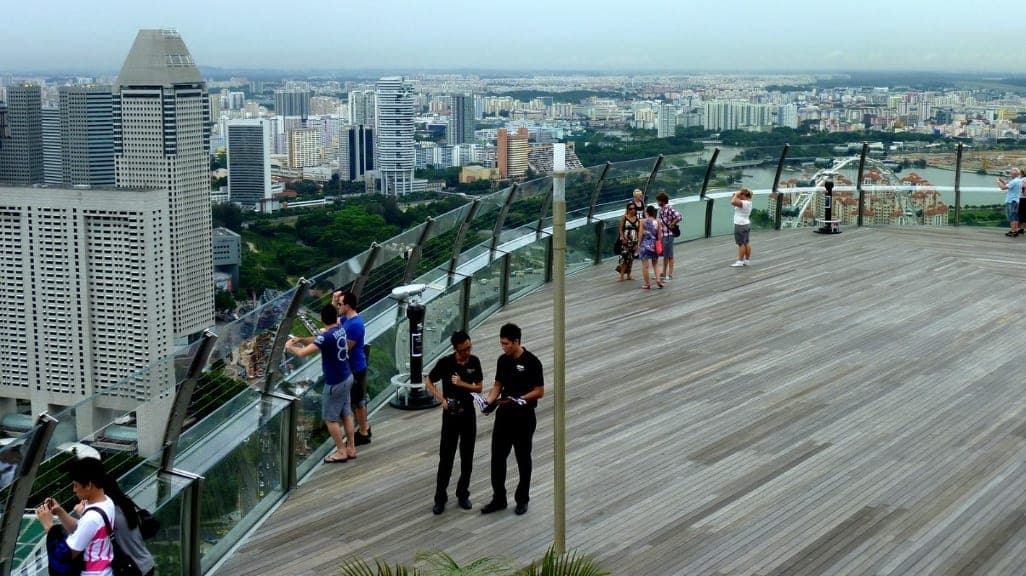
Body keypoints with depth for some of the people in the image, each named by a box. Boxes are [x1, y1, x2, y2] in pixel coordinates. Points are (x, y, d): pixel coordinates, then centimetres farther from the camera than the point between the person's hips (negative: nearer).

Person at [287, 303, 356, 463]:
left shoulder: (327, 336, -26)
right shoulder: (340, 330, 1)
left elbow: (302, 353, -26)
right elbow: (317, 341, 16)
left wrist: (290, 347, -7)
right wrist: (301, 339, 7)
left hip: (335, 383, -8)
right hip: (346, 378, 8)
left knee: (330, 418, 5)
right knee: (346, 414, 17)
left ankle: (341, 452, 12)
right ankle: (351, 448, 24)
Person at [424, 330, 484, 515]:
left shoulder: (474, 362, -4)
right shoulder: (445, 363, -12)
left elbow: (479, 387, -1)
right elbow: (428, 381, -1)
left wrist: (462, 384, -18)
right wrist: (442, 399, -13)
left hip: (468, 413, 3)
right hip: (450, 414, -3)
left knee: (467, 457, 9)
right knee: (446, 457, -1)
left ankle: (463, 494, 22)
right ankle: (440, 498, 8)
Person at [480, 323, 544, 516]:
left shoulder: (531, 362, -15)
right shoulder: (502, 360, 4)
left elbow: (539, 391, -13)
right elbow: (498, 385, 11)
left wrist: (517, 399, -23)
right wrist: (489, 401, -8)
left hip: (524, 418, -6)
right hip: (504, 415, 6)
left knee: (523, 460, 7)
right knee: (497, 458, 6)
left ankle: (522, 499, 20)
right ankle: (499, 499, 17)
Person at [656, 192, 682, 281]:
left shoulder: (669, 208, -16)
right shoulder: (661, 209, 11)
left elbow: (679, 217, -25)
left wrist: (671, 225, -17)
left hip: (668, 235, -9)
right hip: (662, 234, 9)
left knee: (669, 255, -1)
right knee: (664, 255, 18)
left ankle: (670, 275, 5)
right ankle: (664, 273, 28)